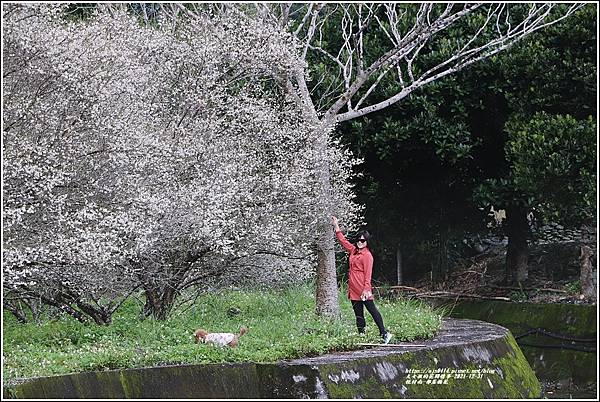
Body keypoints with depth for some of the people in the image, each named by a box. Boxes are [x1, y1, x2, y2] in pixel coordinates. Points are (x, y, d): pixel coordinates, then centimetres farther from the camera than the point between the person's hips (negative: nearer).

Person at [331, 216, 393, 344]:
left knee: (372, 310, -8)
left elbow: (368, 274, -13)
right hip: (353, 289, 8)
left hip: (363, 289, -8)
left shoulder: (367, 255, -8)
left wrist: (366, 289, -19)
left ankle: (384, 333, -8)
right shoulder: (353, 251, 14)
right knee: (358, 313, 8)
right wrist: (336, 226, 27)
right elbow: (343, 240, 27)